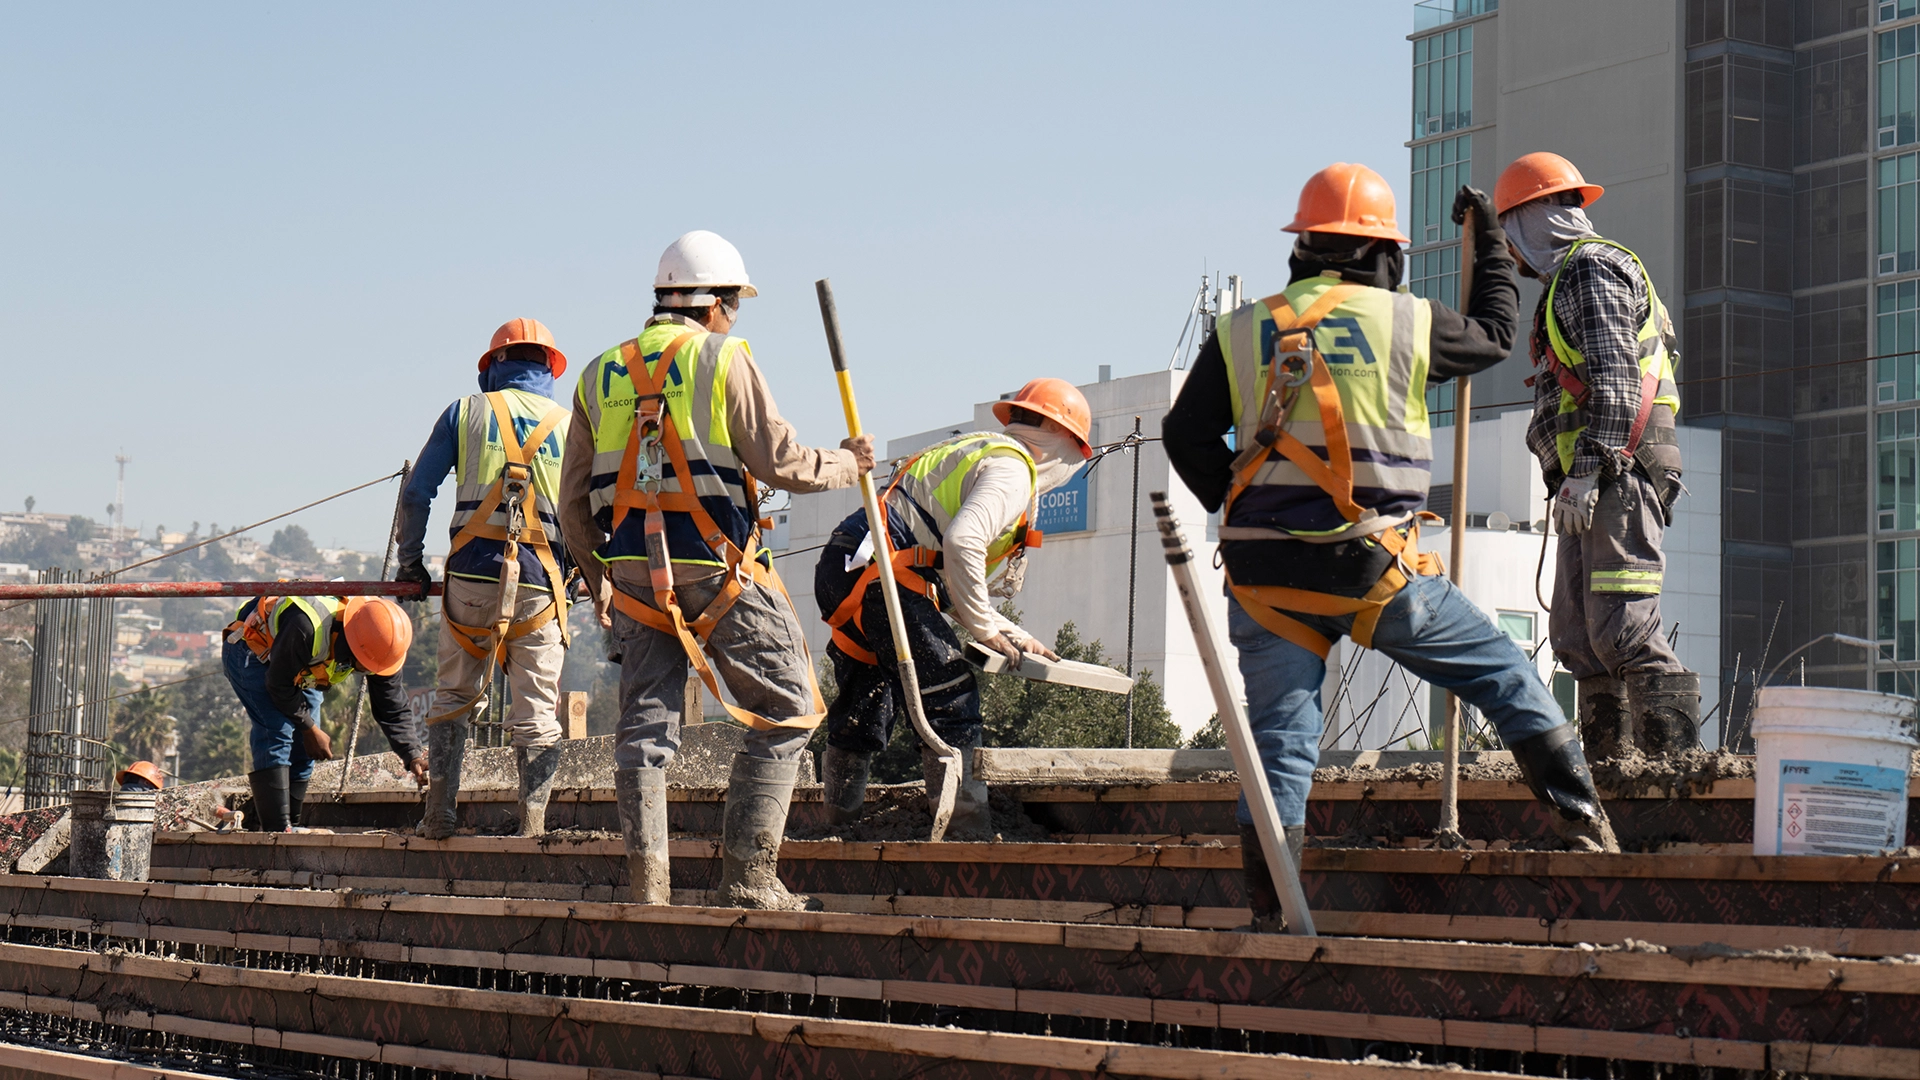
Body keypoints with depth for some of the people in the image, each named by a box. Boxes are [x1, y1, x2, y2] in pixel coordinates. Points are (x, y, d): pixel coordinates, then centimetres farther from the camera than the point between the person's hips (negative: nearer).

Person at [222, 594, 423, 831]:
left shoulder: (377, 648, -22)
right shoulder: (306, 627, -43)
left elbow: (392, 709, -12)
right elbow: (278, 685, -28)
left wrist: (414, 757, -24)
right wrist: (309, 728, -18)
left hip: (297, 671, 7)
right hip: (249, 652, -7)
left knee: (302, 749, 1)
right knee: (276, 734, -22)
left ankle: (290, 827, 10)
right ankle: (276, 830, -23)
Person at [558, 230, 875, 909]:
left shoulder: (600, 374, 14)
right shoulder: (722, 358, -2)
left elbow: (574, 504, 15)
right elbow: (782, 464, -5)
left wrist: (598, 581, 26)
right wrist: (847, 464, 13)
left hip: (633, 571, 5)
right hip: (719, 570, -5)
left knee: (644, 727, 8)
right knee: (787, 715, 5)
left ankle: (647, 887, 2)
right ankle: (747, 876, -1)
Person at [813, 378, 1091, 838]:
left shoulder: (981, 452, 28)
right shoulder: (1011, 468, -4)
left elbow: (952, 579, 26)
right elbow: (962, 544, -22)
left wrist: (1013, 635, 20)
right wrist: (985, 627, -11)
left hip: (843, 570, 10)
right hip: (880, 575, -10)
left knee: (865, 709, 17)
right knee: (949, 699, -8)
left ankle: (838, 830, 23)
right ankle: (968, 832, -9)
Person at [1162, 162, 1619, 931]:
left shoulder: (1242, 331, 7)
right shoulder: (1407, 321, 1)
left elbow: (1187, 435, 6)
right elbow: (1493, 336, 20)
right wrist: (1490, 243, 34)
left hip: (1265, 573, 3)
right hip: (1372, 567, -2)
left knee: (1279, 738, 7)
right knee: (1502, 674, 14)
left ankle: (1269, 911, 3)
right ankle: (1576, 810, 11)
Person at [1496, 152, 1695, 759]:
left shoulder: (1590, 267, -5)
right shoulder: (1568, 280, 27)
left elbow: (1614, 379, -16)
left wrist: (1586, 471, -22)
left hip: (1616, 479, -11)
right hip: (1597, 486, 11)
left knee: (1623, 629, -16)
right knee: (1576, 634, 9)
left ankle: (1676, 759, -18)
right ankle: (1610, 758, 10)